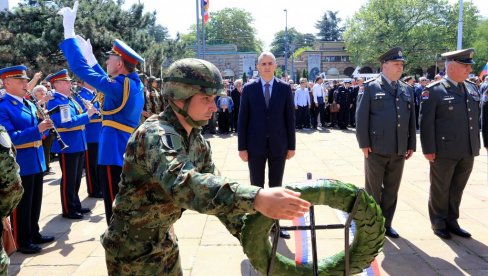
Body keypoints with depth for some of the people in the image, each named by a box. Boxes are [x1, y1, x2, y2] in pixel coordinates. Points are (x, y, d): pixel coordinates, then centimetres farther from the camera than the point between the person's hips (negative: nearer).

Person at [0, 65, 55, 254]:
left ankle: (34, 234, 32)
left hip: (36, 161, 8)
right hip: (19, 163, -8)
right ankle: (21, 242, 17)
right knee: (21, 205, 4)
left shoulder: (29, 105, 12)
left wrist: (45, 124, -4)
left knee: (35, 202, 18)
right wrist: (37, 129, -30)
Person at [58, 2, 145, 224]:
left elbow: (81, 68, -19)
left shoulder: (119, 86, -18)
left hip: (114, 157, -9)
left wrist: (69, 30, -12)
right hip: (130, 155, 9)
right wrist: (90, 55, 25)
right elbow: (105, 79, 26)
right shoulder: (135, 85, 8)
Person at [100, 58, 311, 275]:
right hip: (132, 249, -7)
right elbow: (182, 182, -46)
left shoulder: (197, 140, -3)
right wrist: (256, 199, -56)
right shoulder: (155, 135, -29)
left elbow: (214, 185, 1)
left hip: (164, 241, 7)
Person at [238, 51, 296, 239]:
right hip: (255, 145, -1)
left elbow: (290, 118, 2)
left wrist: (291, 146, 0)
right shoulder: (249, 89, 0)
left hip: (278, 145, 1)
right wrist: (242, 147, -5)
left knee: (276, 186, 10)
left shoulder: (285, 88, 1)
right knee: (256, 186, 8)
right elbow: (242, 119, -1)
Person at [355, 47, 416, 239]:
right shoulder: (370, 87, -2)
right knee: (373, 189, 8)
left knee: (392, 190, 12)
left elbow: (411, 119, 13)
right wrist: (364, 144, -11)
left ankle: (386, 224, 25)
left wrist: (411, 145, 9)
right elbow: (361, 117, -7)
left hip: (399, 150, 5)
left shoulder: (407, 90, 12)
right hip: (376, 149, -4)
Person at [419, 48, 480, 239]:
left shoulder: (472, 88, 11)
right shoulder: (433, 91, -9)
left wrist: (476, 145, 13)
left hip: (468, 151, 6)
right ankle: (438, 224, 23)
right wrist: (429, 149, -14)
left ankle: (451, 221, 29)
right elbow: (426, 122, -11)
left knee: (457, 189, 15)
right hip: (444, 151, -6)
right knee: (440, 190, 9)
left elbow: (476, 118, 15)